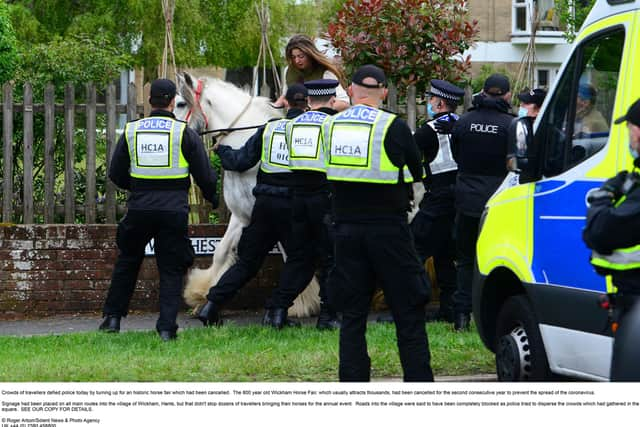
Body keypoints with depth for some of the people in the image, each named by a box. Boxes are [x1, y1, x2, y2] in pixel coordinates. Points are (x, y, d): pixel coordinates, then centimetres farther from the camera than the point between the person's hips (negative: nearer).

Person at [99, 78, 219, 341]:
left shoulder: (131, 131, 5)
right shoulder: (185, 133, -2)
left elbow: (116, 174, 12)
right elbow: (205, 175, 1)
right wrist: (212, 198, 22)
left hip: (139, 211, 2)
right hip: (174, 211, -2)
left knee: (127, 261, 21)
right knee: (171, 270, 6)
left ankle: (113, 317, 21)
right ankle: (166, 328, -3)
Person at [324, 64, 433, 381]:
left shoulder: (330, 126, 3)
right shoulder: (394, 127, -8)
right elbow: (416, 172, 6)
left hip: (347, 229, 3)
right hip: (387, 227, -3)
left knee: (352, 314, 8)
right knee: (408, 312, 3)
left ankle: (353, 383, 5)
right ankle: (419, 382, 0)